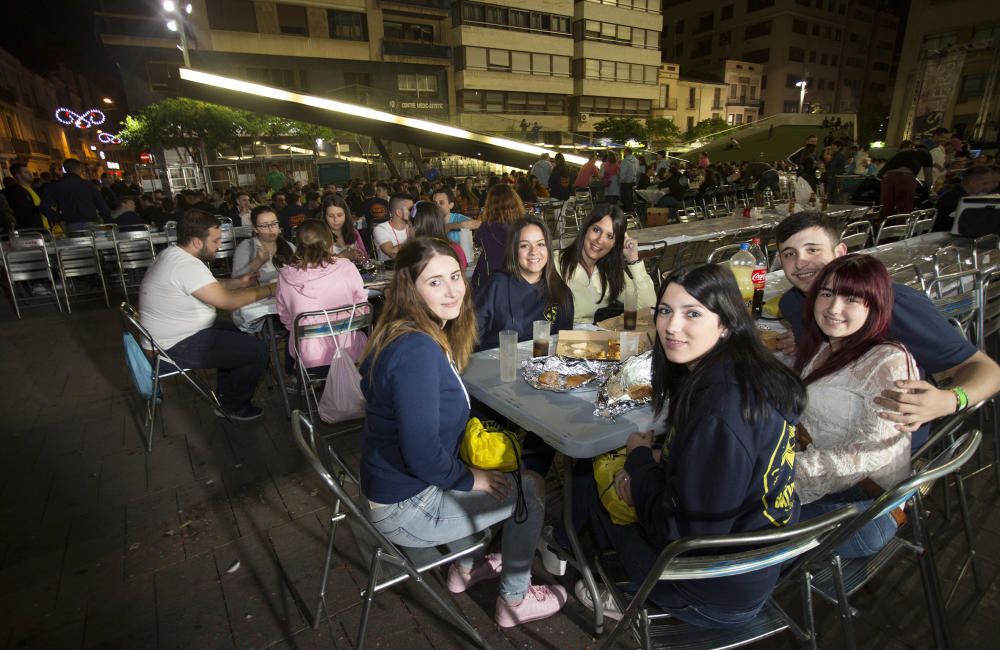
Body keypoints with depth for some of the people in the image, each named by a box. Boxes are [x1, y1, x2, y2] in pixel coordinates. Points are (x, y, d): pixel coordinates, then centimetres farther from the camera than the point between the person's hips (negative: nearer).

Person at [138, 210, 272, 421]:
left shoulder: (172, 254, 5)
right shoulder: (187, 266, -27)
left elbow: (210, 287, 17)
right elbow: (227, 301, -25)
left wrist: (238, 282, 3)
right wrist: (267, 290, -14)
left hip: (171, 335, 11)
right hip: (177, 347, -11)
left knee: (239, 331, 22)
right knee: (257, 351, -11)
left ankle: (224, 398, 27)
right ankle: (234, 406, 12)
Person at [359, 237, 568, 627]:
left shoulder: (422, 334, 1)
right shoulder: (417, 349, -30)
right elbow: (423, 456, -31)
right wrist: (470, 478, -13)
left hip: (393, 480, 9)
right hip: (405, 509, -9)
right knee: (530, 489, 4)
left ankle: (465, 569, 38)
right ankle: (515, 602, 25)